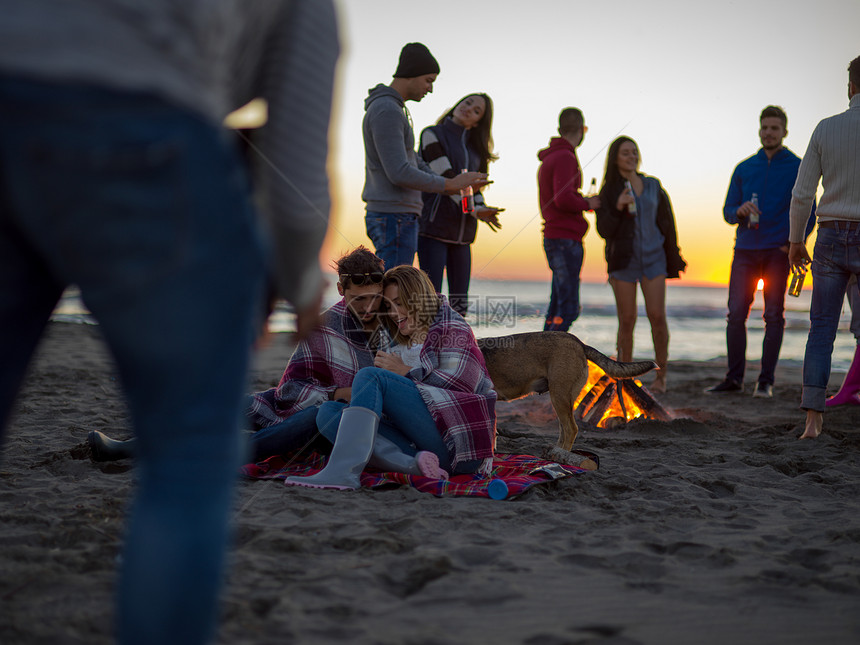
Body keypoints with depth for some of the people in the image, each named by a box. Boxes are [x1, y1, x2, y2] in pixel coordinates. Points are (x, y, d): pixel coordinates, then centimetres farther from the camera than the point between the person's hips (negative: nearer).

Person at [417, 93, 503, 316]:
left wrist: (482, 209, -6)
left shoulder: (474, 147, 17)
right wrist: (474, 210, -21)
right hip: (434, 225, -6)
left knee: (459, 301, 5)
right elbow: (445, 178, -13)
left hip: (462, 230, 7)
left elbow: (474, 186, 16)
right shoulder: (432, 135, -2)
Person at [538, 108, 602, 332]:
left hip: (553, 238, 10)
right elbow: (564, 200, -23)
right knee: (569, 307, -11)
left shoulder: (548, 159, 20)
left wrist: (583, 201, 15)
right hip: (566, 239, -10)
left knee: (557, 305, 11)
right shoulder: (565, 157, -11)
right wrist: (588, 204, -6)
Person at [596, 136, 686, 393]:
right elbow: (604, 230, -4)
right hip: (623, 259, -1)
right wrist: (618, 208, -20)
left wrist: (673, 258, 7)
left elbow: (666, 223, 10)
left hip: (653, 258, 1)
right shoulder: (609, 191, 2)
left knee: (657, 316, -8)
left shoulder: (653, 186, 7)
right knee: (627, 321, -2)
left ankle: (661, 376, 2)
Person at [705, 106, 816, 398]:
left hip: (777, 252, -3)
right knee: (736, 315, -1)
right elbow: (727, 211, 14)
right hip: (745, 250, 3)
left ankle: (765, 381, 3)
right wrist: (740, 211, -10)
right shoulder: (743, 168, 13)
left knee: (774, 316, -2)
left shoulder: (797, 168, 4)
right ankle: (734, 378, 7)